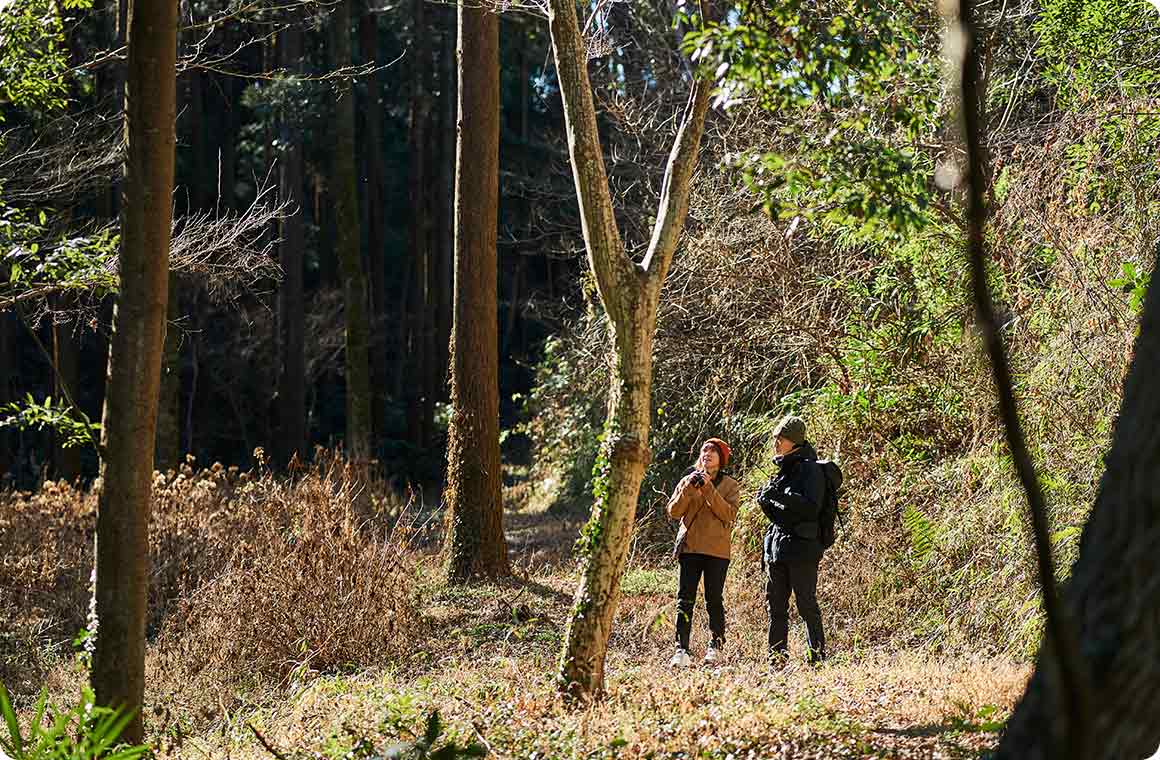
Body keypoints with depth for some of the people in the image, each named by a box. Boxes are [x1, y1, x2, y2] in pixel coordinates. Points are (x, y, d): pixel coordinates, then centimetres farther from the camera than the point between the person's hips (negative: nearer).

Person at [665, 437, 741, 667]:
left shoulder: (730, 485, 5)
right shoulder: (688, 481, 11)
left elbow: (729, 514, -11)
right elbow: (673, 512, 2)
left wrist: (708, 489, -16)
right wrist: (688, 489, -11)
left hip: (717, 551, -2)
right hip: (689, 547, 2)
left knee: (714, 600, 1)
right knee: (685, 599, -6)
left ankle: (716, 646, 15)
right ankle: (682, 650, -10)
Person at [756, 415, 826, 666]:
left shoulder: (810, 469, -8)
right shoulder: (784, 470, 18)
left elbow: (810, 506, -18)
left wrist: (778, 495, -23)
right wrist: (766, 502, 1)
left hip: (801, 547, -8)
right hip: (776, 546, 8)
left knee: (807, 605, -6)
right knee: (775, 606, 8)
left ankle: (818, 657, -2)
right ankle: (776, 659, 12)